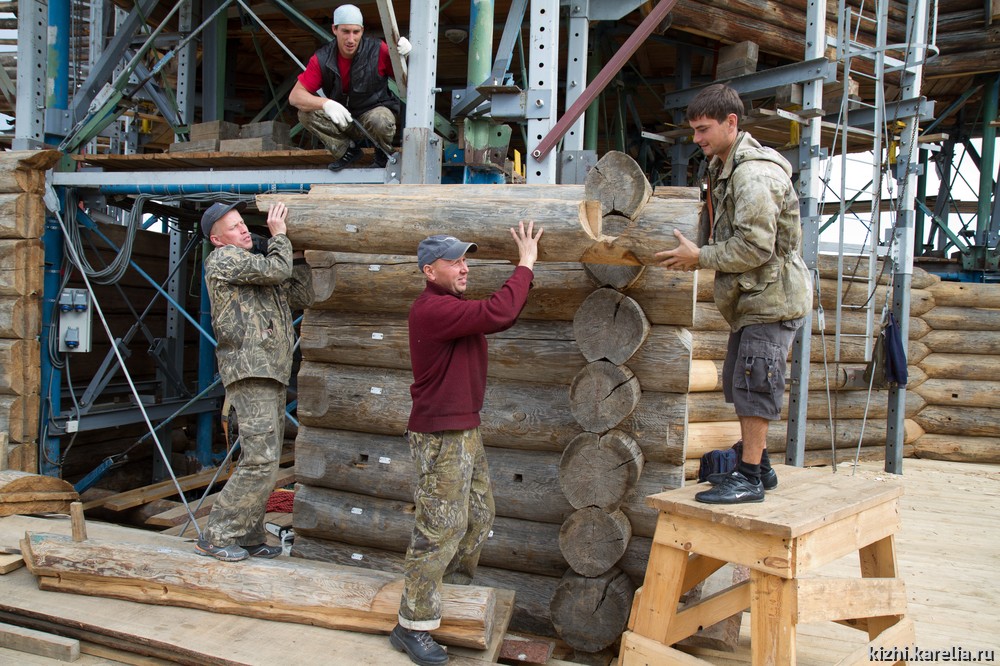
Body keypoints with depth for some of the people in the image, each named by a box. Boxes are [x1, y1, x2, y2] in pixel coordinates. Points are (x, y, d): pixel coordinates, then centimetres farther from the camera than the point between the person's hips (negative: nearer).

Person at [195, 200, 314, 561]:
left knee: (263, 461, 10)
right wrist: (279, 234, 1)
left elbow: (302, 297, 21)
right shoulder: (223, 259, -3)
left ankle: (248, 537, 17)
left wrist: (297, 255, 14)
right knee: (260, 461, -14)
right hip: (249, 371, -9)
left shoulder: (258, 265, 24)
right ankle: (215, 536, -6)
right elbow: (277, 269, -14)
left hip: (272, 374, 9)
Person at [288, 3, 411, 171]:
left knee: (380, 121, -38)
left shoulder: (378, 50, -17)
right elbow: (295, 96, -18)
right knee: (306, 113, -21)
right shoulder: (322, 59, -14)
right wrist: (326, 104, -37)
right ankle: (347, 150, -2)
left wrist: (404, 55, -31)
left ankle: (383, 151, -1)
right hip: (341, 118, 2)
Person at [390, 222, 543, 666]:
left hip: (465, 431, 10)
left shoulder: (455, 307, 14)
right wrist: (525, 265, -15)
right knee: (441, 529, -7)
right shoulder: (432, 309, -20)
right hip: (440, 436, -10)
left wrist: (525, 265, 6)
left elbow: (499, 316, 12)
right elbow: (498, 314, -28)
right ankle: (413, 627, 1)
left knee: (479, 517, 18)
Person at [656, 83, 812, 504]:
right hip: (753, 298, 11)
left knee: (753, 382, -9)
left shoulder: (753, 173, -19)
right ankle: (758, 466, 26)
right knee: (737, 383, 15)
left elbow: (754, 247, -24)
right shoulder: (725, 168, 15)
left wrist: (700, 257, -15)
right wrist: (697, 257, 6)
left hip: (772, 298, -11)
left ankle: (749, 477, -2)